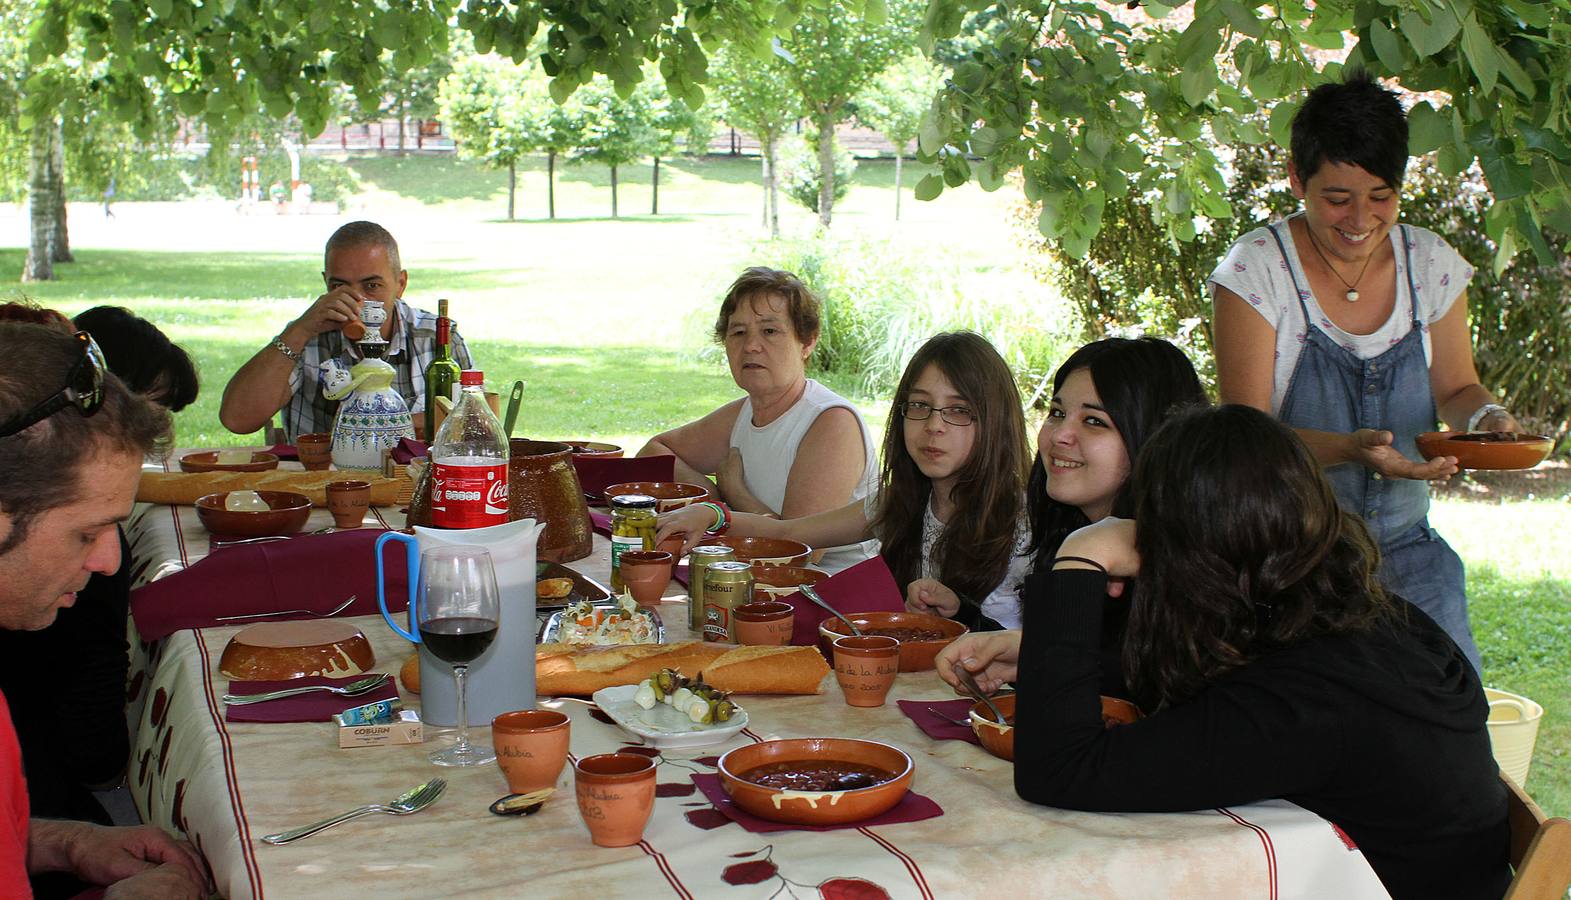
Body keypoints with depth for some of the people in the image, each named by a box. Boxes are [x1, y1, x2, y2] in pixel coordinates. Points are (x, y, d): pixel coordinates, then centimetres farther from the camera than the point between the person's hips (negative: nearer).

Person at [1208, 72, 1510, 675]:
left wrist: (1487, 418, -10)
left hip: (1407, 551, 4)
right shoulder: (1256, 269, -10)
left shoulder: (1431, 264, 3)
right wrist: (1349, 449, -29)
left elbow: (1456, 388, 13)